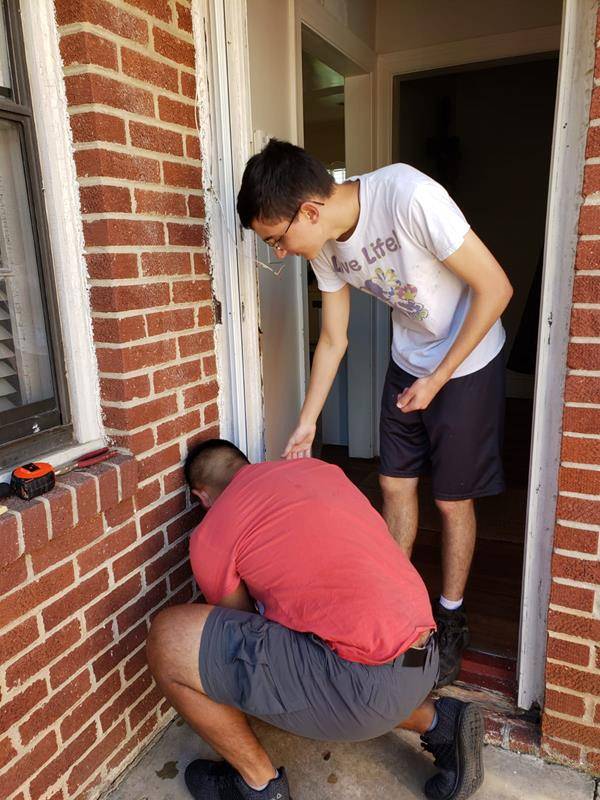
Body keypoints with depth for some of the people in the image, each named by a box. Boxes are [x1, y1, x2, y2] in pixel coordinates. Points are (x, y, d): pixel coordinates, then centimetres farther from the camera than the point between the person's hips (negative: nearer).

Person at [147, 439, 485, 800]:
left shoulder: (210, 536, -1)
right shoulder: (319, 468, 15)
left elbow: (241, 622, 14)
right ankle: (438, 722, 23)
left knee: (169, 640, -3)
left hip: (362, 682, -8)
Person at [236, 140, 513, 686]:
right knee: (394, 483, 9)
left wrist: (438, 378, -18)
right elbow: (333, 340, 2)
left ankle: (451, 621, 26)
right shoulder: (325, 247, -9)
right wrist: (307, 422, 4)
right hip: (408, 361, 6)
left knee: (452, 499, 3)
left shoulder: (408, 196, -31)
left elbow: (495, 287, -23)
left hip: (467, 360, -5)